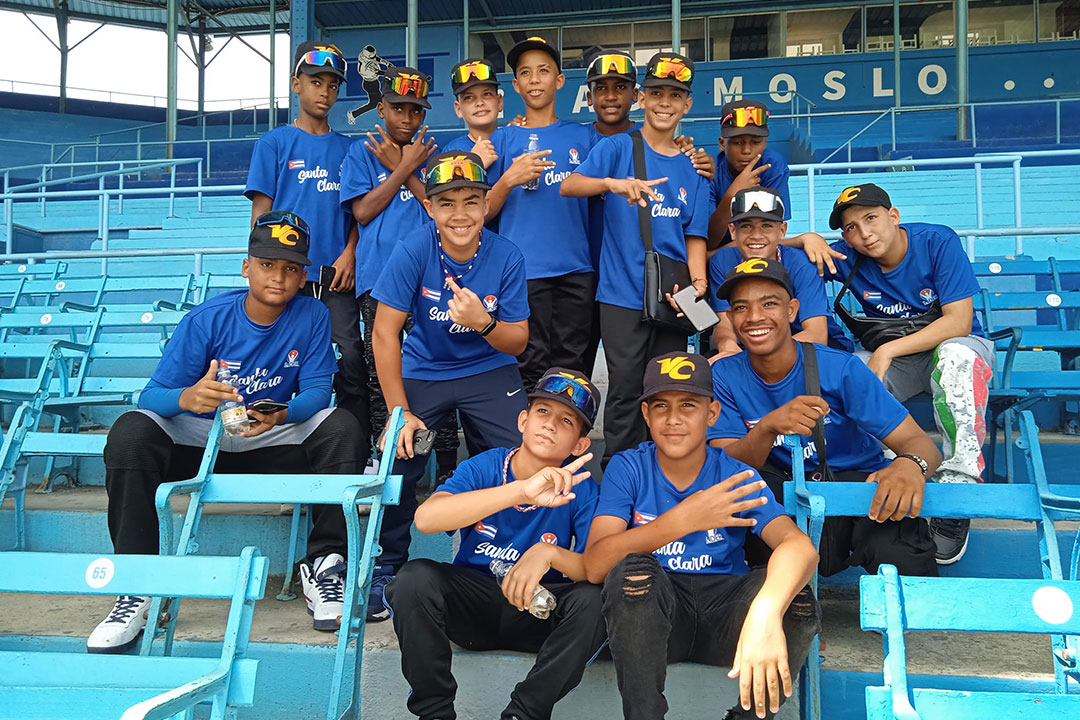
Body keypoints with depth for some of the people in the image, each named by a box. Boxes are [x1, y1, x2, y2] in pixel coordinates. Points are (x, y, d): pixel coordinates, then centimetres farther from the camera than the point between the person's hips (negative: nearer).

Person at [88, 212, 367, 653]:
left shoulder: (312, 316, -7)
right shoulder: (207, 320, -12)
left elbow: (317, 391, -10)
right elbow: (152, 396, -15)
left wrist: (280, 414, -34)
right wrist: (188, 398, -40)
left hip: (271, 442, 1)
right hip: (198, 441, 0)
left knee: (341, 427, -25)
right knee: (130, 433, -28)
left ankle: (323, 566, -18)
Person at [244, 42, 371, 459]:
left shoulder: (347, 149, 15)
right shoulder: (275, 143, 8)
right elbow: (260, 212, 4)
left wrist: (349, 253, -2)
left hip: (336, 276, 1)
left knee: (349, 361, -7)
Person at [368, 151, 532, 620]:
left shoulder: (506, 257, -13)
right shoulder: (413, 251, -18)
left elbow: (518, 343, -7)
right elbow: (385, 332, -15)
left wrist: (484, 323, -30)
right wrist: (400, 413, -17)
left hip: (489, 371, 1)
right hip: (422, 371, 0)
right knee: (396, 460, -19)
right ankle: (385, 569, 7)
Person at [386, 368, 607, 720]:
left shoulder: (580, 489, -10)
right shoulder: (481, 468, -11)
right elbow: (426, 518, -31)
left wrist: (549, 553, -37)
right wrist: (521, 491, -41)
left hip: (536, 612, 0)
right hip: (471, 604, 0)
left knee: (593, 601, -29)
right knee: (414, 577, -28)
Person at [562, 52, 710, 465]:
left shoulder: (692, 166, 11)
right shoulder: (618, 148, 1)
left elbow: (694, 234, 9)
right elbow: (568, 185, -15)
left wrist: (698, 280, -10)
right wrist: (614, 183, -34)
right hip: (623, 295, -3)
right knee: (626, 391, -1)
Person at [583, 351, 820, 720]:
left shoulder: (736, 477, -4)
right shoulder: (627, 468, -5)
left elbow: (799, 545, -23)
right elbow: (594, 565, -19)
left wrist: (764, 613, -46)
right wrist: (683, 519, -31)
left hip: (723, 611, 1)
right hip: (650, 614, -1)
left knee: (794, 593, -28)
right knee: (633, 569, -32)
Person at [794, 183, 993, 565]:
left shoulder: (938, 241, -16)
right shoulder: (848, 258, -7)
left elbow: (959, 322, -20)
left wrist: (887, 350, -26)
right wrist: (809, 239, -21)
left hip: (956, 345, -3)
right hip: (889, 360, 3)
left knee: (956, 354, -39)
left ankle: (960, 478, -40)